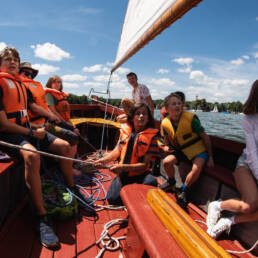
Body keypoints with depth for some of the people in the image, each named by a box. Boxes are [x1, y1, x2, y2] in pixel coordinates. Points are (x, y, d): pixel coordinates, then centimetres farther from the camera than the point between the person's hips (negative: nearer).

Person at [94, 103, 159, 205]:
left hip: (140, 173, -2)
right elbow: (117, 151, 8)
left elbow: (144, 164, -14)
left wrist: (123, 167, -26)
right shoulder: (125, 131, 2)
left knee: (151, 182, -32)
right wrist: (102, 160, -8)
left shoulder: (151, 136, -10)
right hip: (123, 173, 3)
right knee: (112, 199, -14)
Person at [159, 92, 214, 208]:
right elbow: (167, 139, 15)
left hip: (198, 150, -3)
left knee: (196, 169, -30)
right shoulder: (165, 123, -8)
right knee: (166, 162, -18)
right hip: (181, 151, 4)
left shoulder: (190, 119, -21)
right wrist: (166, 147, -6)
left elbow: (205, 138, -12)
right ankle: (171, 182, 15)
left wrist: (210, 157, -9)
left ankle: (183, 191, -2)